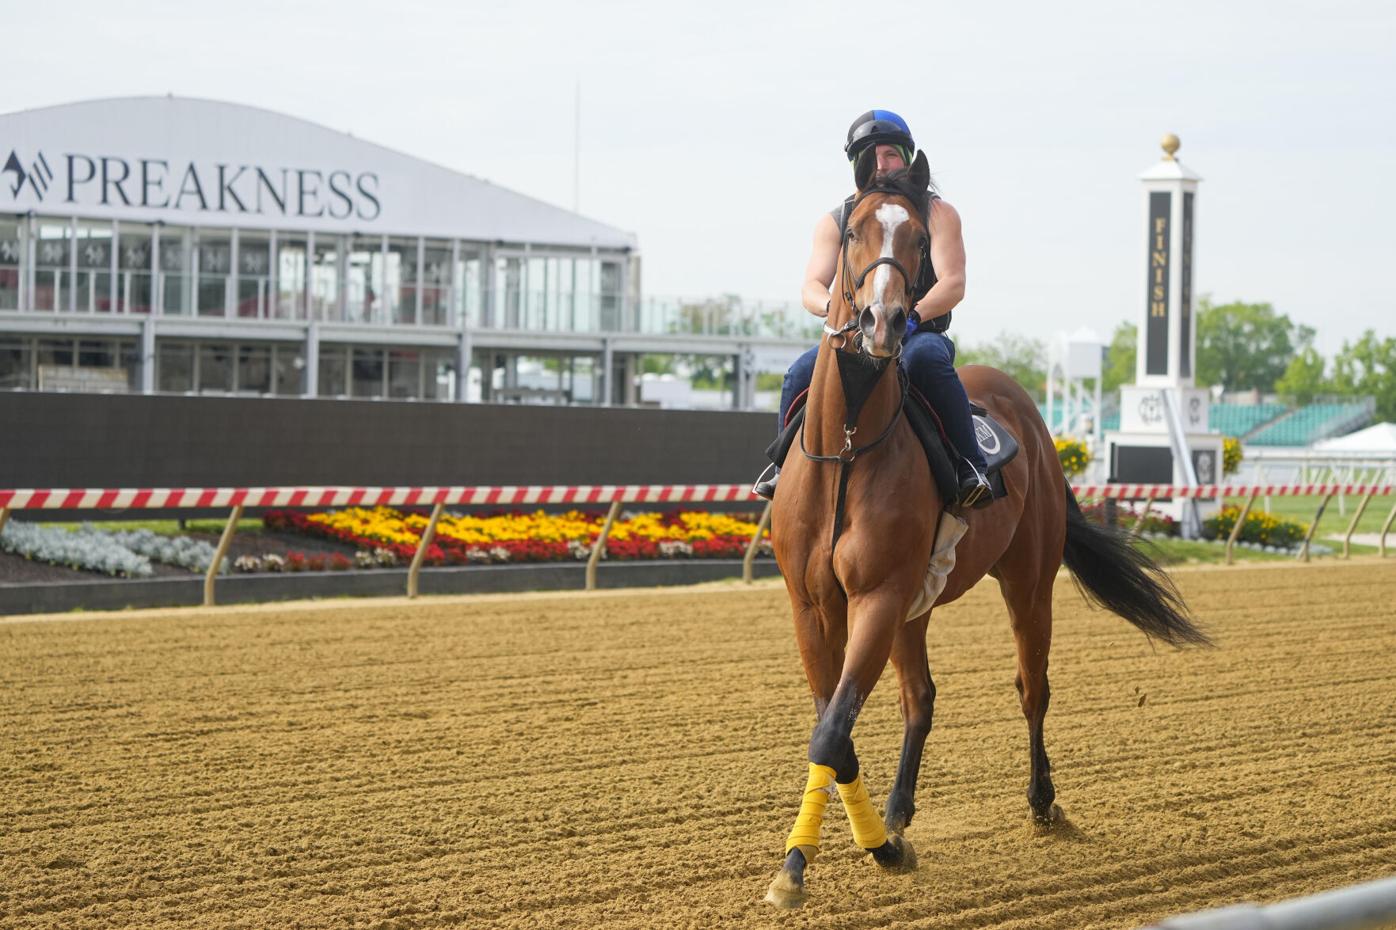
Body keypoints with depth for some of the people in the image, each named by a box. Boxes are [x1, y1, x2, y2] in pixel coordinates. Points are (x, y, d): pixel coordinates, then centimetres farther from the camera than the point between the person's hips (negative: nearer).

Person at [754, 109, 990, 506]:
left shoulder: (937, 214, 2)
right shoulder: (834, 222, 9)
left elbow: (953, 284, -10)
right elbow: (811, 288, -1)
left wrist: (912, 316, -30)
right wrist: (834, 307, -27)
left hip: (920, 334, -3)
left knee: (926, 359, -39)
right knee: (801, 375, -25)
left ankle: (970, 466, -32)